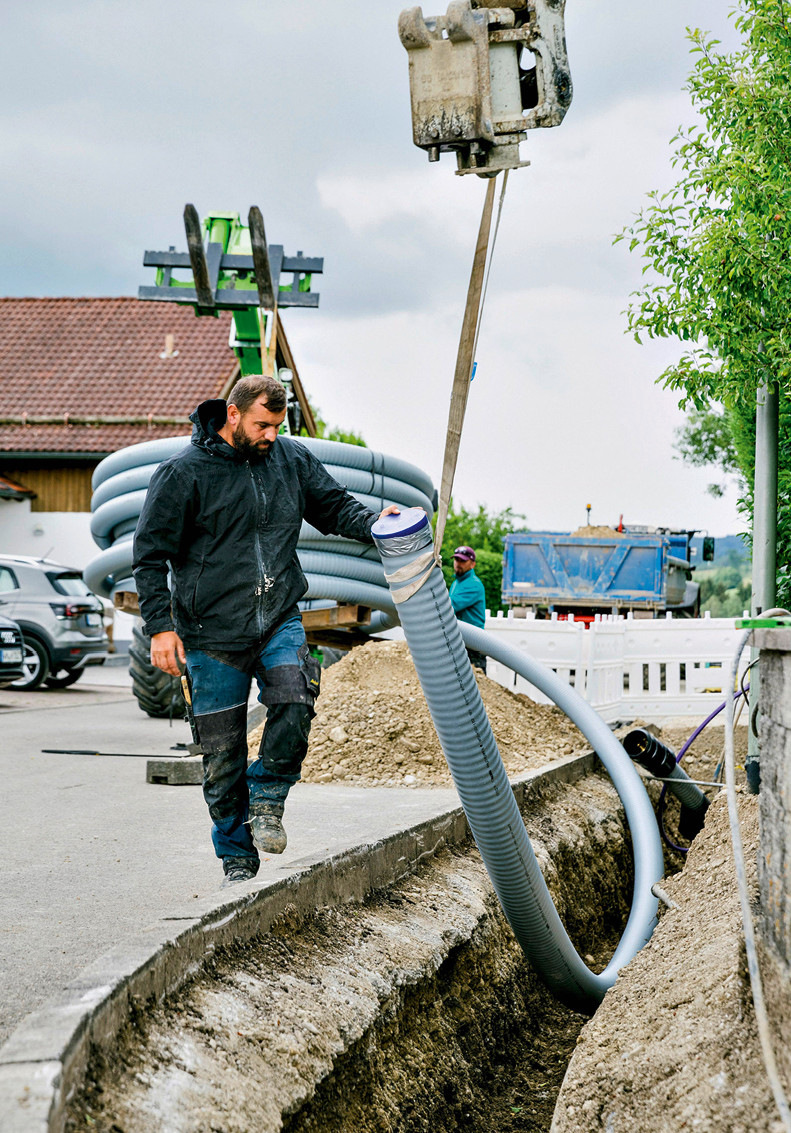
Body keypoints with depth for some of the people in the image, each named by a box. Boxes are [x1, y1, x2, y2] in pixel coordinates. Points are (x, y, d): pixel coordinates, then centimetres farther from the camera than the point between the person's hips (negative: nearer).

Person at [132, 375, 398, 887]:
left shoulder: (294, 459, 6)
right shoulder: (184, 473, -7)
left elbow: (335, 507, 16)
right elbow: (151, 553, -5)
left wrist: (374, 523, -6)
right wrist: (161, 625, -11)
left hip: (280, 620, 3)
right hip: (212, 633, -3)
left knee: (294, 702, -24)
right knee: (223, 755, 2)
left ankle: (267, 797, 1)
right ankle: (238, 860, 17)